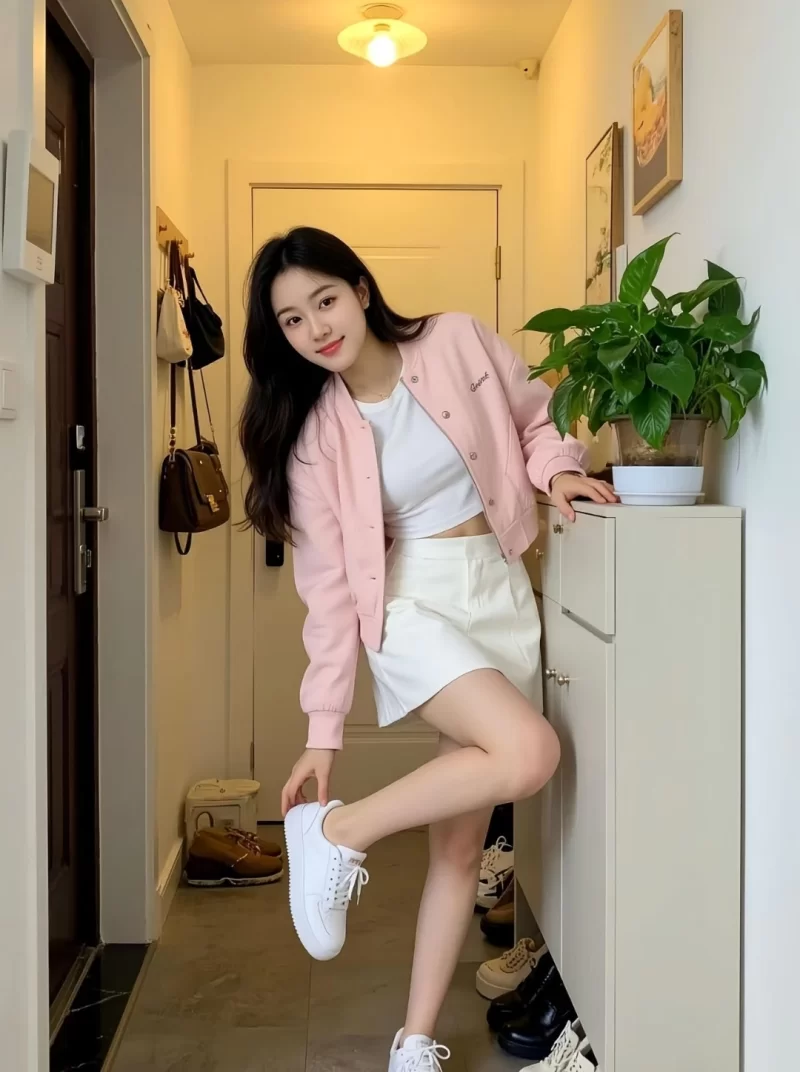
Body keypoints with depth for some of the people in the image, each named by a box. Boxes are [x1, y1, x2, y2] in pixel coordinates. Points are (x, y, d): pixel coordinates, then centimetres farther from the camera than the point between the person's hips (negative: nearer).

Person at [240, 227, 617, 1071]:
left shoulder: (458, 342, -3)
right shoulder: (313, 431, -7)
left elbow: (530, 420, 13)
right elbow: (330, 583, -6)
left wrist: (557, 467, -9)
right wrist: (323, 726, -6)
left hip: (503, 595, 3)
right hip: (413, 605, -3)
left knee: (462, 838, 4)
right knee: (529, 752, -29)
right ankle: (335, 831, -9)